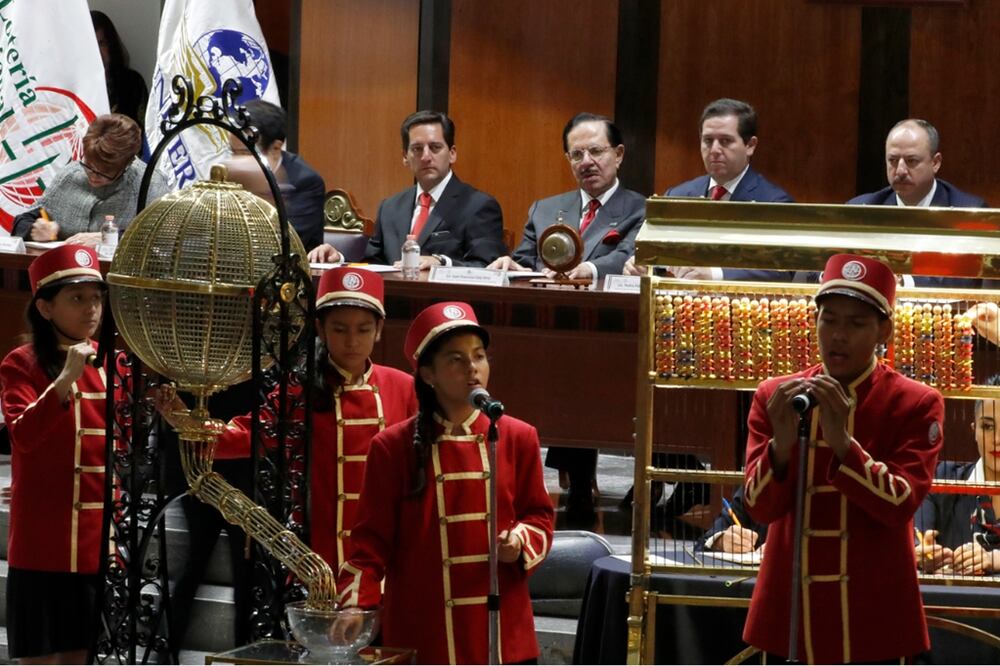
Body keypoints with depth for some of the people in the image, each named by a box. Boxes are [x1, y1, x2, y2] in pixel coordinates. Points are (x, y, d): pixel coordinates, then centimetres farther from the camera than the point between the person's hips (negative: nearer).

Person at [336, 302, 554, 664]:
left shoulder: (518, 438, 6)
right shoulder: (393, 447, 0)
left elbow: (539, 516, 13)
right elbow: (373, 539, 0)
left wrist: (520, 544, -9)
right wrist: (356, 606, -13)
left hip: (503, 634, 2)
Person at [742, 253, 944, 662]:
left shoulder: (916, 404, -4)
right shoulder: (774, 397, 3)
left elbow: (900, 505, -15)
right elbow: (760, 507, -4)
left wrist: (842, 441, -27)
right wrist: (781, 444, -23)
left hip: (876, 618, -2)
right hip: (788, 612, 2)